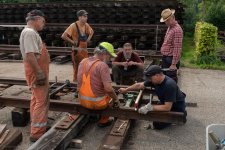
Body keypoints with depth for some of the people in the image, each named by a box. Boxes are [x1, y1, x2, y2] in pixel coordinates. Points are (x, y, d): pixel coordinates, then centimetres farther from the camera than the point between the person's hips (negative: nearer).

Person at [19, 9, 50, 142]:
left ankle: (36, 125, 37)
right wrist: (39, 73, -26)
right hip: (37, 72, -11)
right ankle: (37, 134, 1)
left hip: (37, 71, 11)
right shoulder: (30, 32, -18)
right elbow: (30, 54, -27)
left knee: (36, 99, 21)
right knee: (42, 101, -7)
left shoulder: (31, 32, 15)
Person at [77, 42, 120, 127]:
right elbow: (108, 89, -25)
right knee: (111, 94, 23)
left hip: (82, 100, 7)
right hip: (97, 103, -7)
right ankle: (104, 120, 25)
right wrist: (116, 99, -9)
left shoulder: (83, 62, 2)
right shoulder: (102, 65, -20)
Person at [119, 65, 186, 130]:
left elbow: (167, 107, -36)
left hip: (176, 107, -8)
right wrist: (125, 90, 6)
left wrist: (149, 108, -36)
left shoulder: (169, 85, -37)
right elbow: (139, 85, 2)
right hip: (165, 102, 8)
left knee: (157, 124, -10)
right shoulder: (154, 80, -13)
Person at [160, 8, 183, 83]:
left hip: (171, 59, -10)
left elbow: (178, 49, -23)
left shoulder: (177, 30, -18)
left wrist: (174, 64, -24)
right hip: (165, 58, 10)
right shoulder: (169, 27, 14)